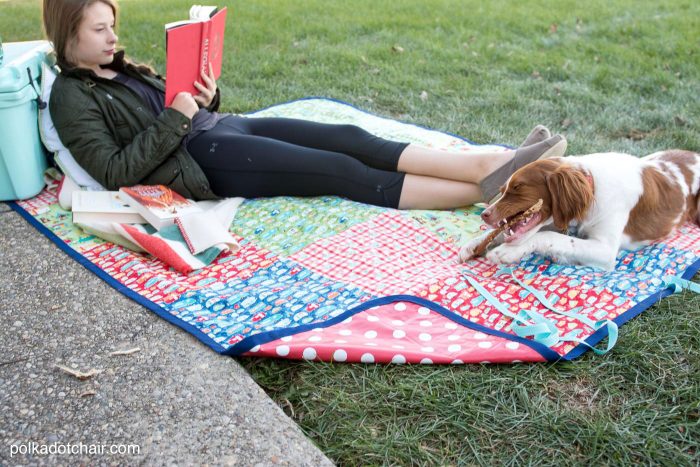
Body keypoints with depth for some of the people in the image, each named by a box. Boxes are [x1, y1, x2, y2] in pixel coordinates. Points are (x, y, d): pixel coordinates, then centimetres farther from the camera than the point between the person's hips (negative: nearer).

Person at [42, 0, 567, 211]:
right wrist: (175, 119, -16)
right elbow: (114, 171, -12)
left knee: (349, 138, -13)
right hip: (203, 159, -8)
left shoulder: (123, 68, 23)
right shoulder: (70, 95, 0)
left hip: (224, 125, 8)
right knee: (343, 171, -20)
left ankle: (488, 162, -21)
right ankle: (486, 189, -22)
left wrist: (205, 97, 2)